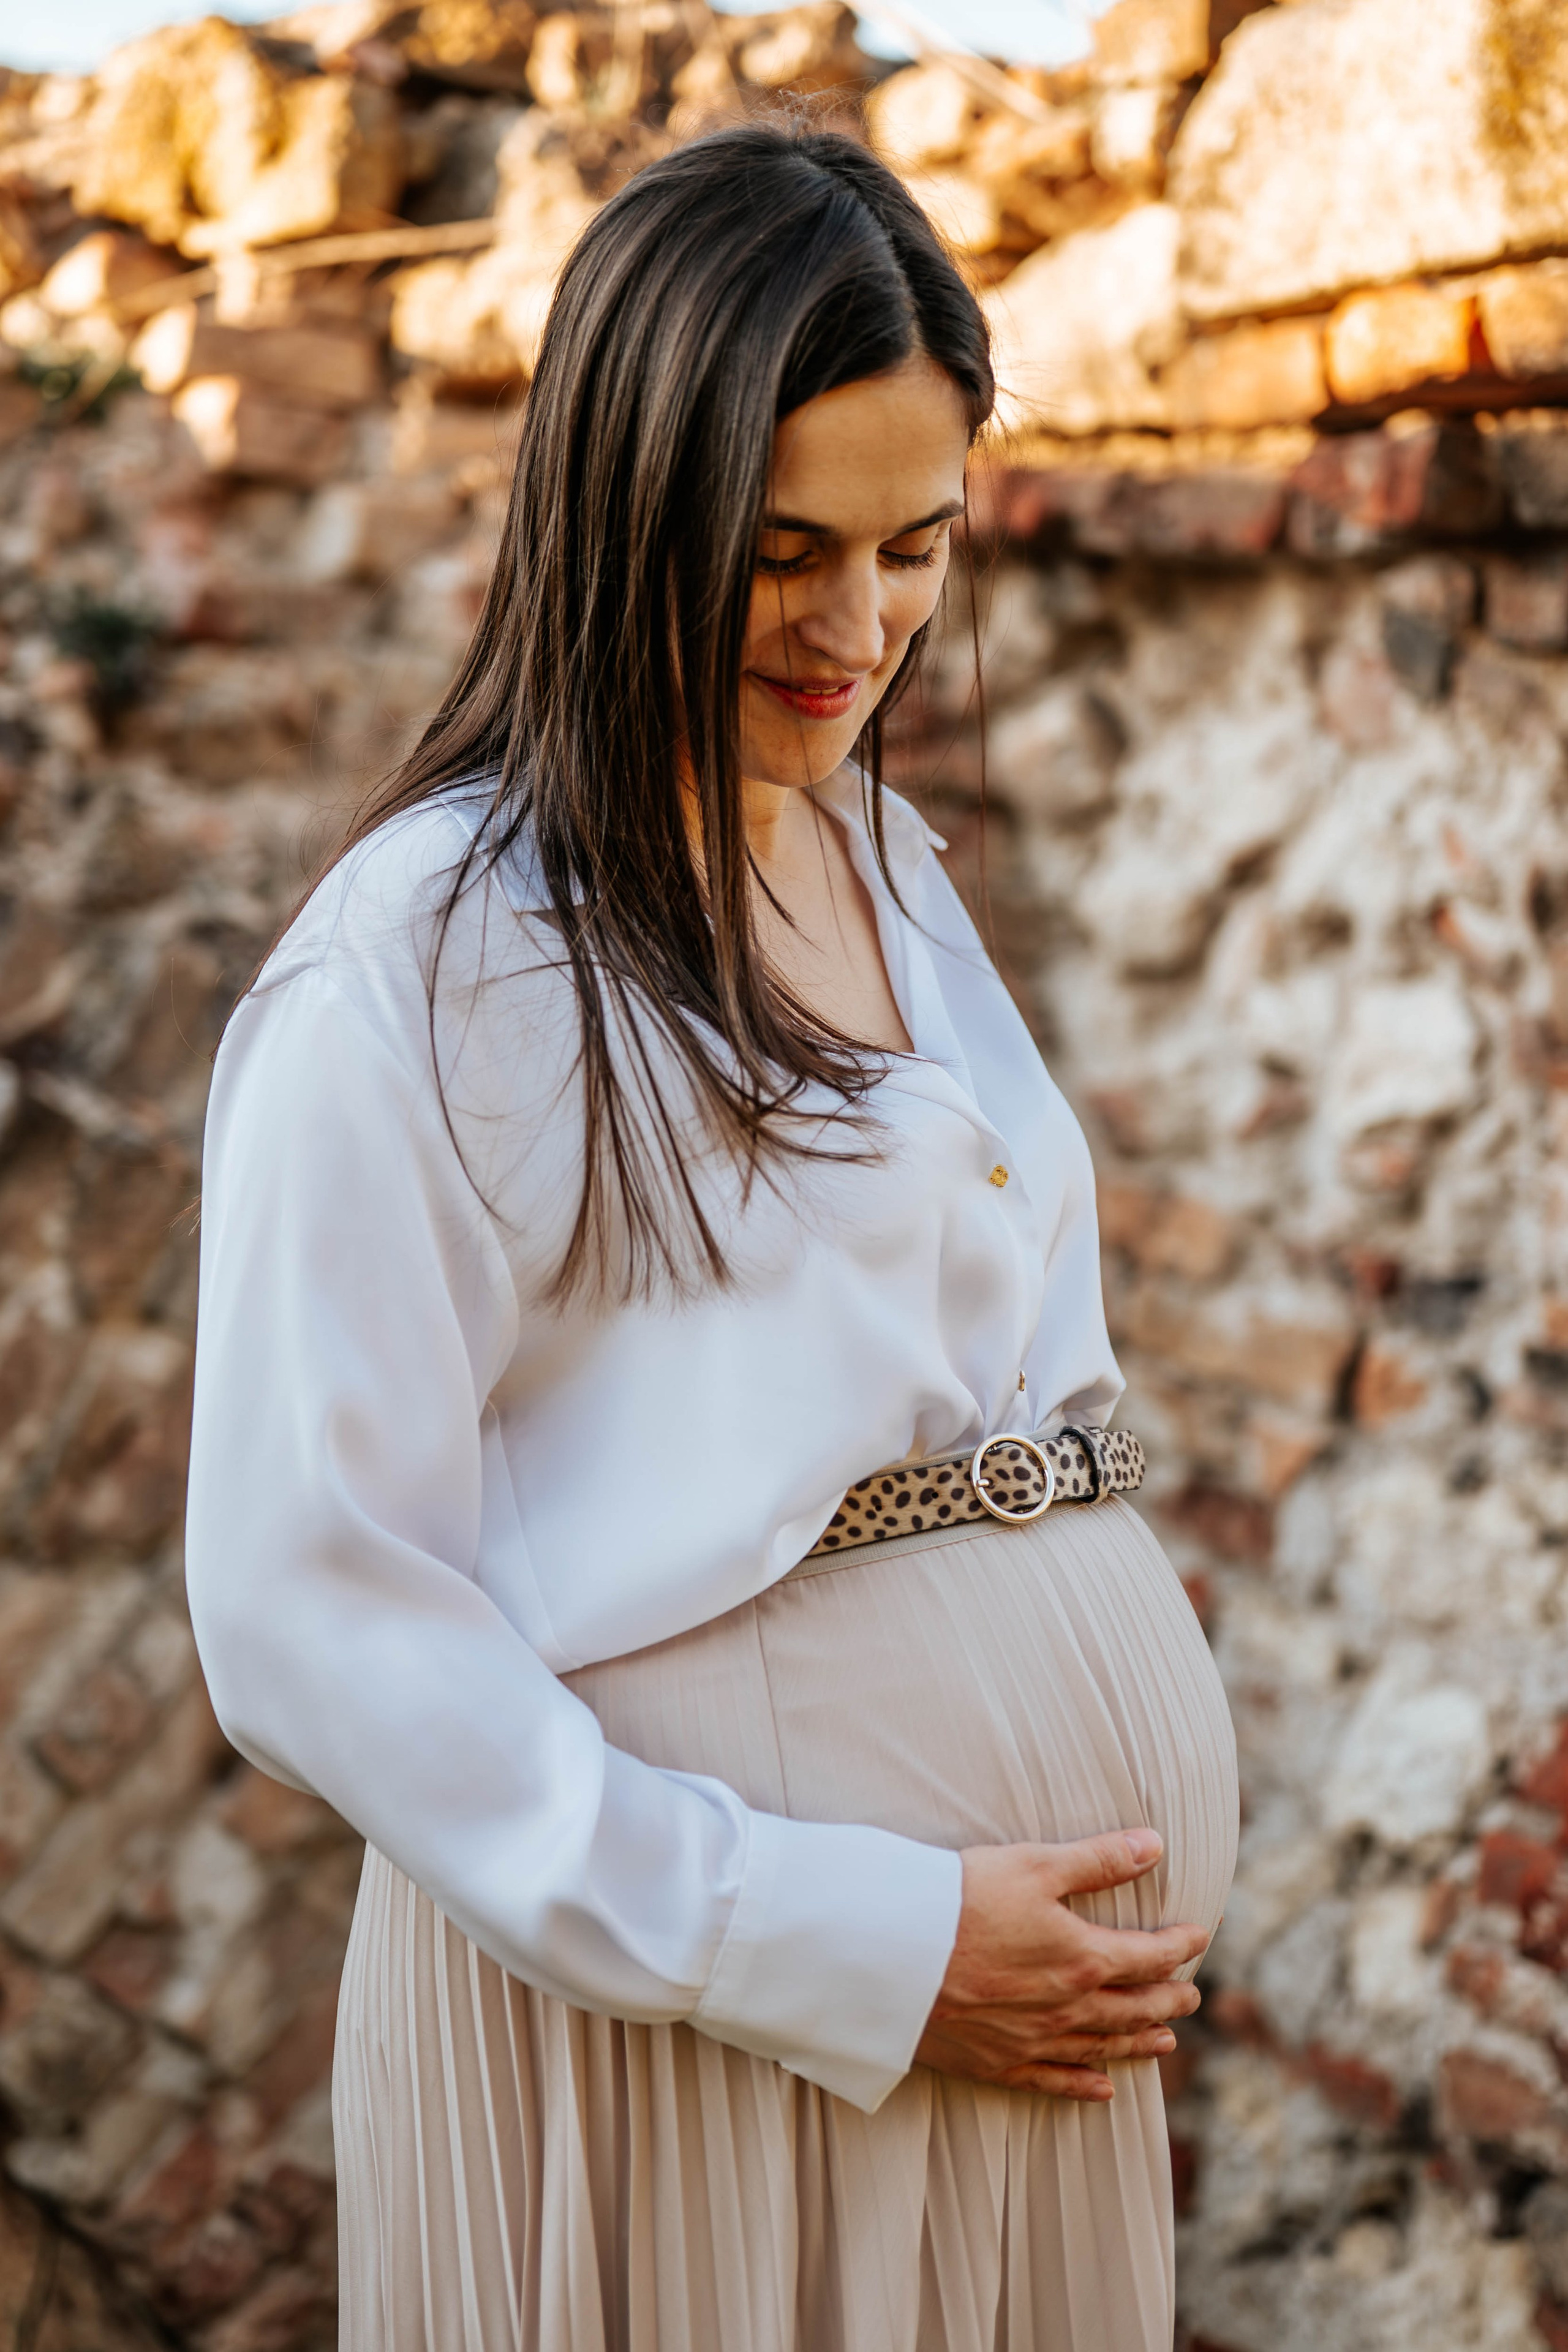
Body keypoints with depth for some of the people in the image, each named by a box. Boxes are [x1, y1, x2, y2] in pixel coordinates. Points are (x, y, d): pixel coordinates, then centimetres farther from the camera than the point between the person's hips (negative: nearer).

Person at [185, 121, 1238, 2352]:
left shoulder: (888, 862, 10)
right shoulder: (425, 964, -14)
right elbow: (316, 1620, -18)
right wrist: (855, 1952, -19)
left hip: (1017, 1989, 7)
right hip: (691, 1982, -7)